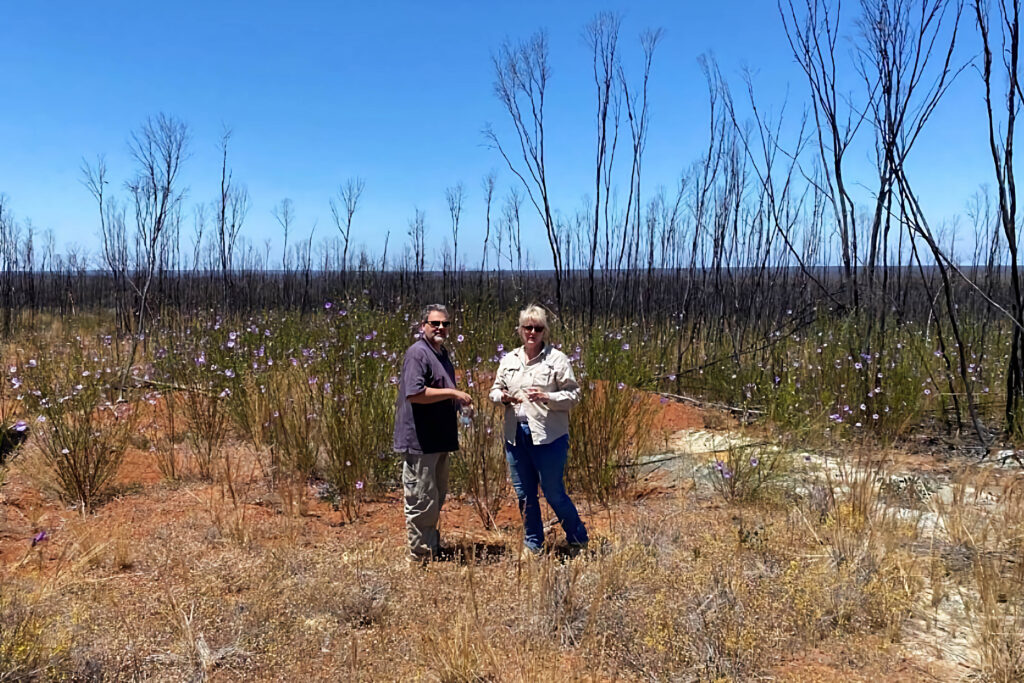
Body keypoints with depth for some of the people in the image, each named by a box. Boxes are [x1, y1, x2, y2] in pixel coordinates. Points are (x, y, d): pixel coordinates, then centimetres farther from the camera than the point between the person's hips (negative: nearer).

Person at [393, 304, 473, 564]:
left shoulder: (442, 353, 17)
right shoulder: (417, 353, -14)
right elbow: (414, 393, -26)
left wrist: (459, 402, 14)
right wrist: (452, 392, -23)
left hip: (439, 440, 10)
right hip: (420, 441, -10)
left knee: (437, 497, 20)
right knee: (422, 501, -2)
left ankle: (433, 548, 33)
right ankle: (420, 556, 9)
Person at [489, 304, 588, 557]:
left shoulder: (557, 359, -3)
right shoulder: (509, 360, 11)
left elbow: (573, 395, -5)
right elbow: (495, 390, 20)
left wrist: (546, 397, -21)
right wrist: (502, 396, -3)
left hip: (548, 437, -5)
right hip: (516, 434, 5)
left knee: (554, 493, 0)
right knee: (524, 494, 12)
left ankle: (578, 541, 20)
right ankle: (532, 544, 29)